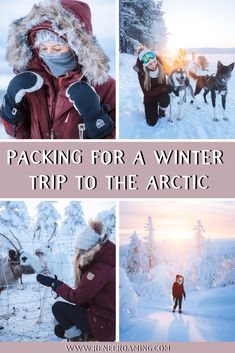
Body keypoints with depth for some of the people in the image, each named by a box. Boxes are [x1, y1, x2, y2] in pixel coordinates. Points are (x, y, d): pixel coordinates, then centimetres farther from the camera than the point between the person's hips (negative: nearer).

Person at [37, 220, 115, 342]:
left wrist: (54, 283, -9)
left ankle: (77, 339, 1)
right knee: (60, 329, 18)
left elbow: (77, 297, -20)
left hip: (104, 326, -10)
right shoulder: (102, 263, 9)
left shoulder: (100, 269, -22)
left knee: (58, 307, -4)